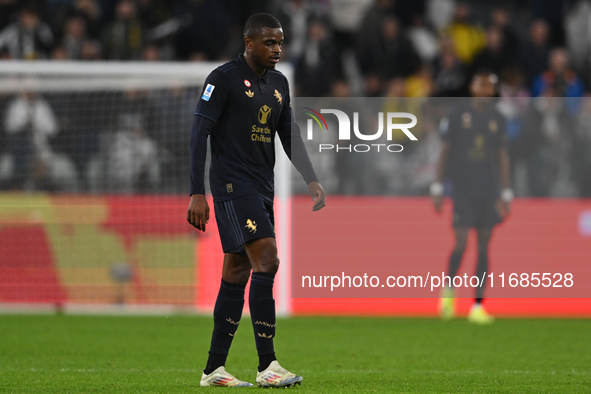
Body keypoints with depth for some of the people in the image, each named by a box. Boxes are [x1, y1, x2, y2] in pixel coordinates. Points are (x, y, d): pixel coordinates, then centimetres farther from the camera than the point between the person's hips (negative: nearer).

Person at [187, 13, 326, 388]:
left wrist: (312, 180, 10)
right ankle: (268, 365, -20)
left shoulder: (279, 83, 14)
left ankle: (214, 369, 12)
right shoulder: (224, 79, -9)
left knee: (237, 272, 8)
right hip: (233, 185, -8)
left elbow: (289, 135, 21)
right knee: (267, 260, -19)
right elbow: (200, 133, -11)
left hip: (263, 188, 8)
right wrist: (197, 194, -15)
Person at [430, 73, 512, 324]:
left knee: (484, 246, 1)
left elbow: (502, 157, 13)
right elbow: (444, 152, 2)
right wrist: (437, 188, -2)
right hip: (462, 188, -3)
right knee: (461, 242, -11)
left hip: (488, 190, 3)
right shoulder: (457, 117, 0)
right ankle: (448, 289, 15)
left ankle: (478, 306, 3)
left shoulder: (498, 120, 10)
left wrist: (506, 194, 9)